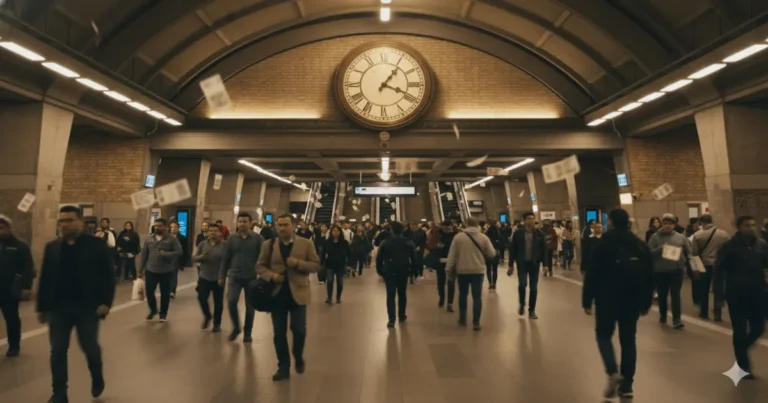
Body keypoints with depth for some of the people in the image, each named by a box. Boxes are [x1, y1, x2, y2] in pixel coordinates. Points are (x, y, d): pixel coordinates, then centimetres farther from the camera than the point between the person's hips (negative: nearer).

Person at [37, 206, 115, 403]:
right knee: (57, 351, 5)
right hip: (58, 307, 3)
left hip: (87, 307, -3)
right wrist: (41, 307, 8)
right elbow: (45, 278, 10)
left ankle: (97, 379, 34)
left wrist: (106, 302, -14)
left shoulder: (97, 245, -5)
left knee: (90, 347, 7)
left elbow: (108, 275, -6)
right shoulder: (51, 247, 6)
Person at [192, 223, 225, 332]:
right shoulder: (202, 244, 3)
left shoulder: (224, 245, -5)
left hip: (218, 278, -2)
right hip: (204, 277, 2)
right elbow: (193, 258, 3)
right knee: (201, 298, -4)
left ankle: (217, 324, 20)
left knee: (218, 302, 4)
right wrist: (201, 256, -19)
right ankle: (207, 316, 25)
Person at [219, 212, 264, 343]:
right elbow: (225, 258, 8)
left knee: (250, 306, 6)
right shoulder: (232, 239, 4)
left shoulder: (258, 238, -4)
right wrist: (222, 276, 6)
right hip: (234, 276, 1)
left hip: (252, 277, -1)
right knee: (231, 301, -13)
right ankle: (236, 327, 12)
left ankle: (247, 332, 22)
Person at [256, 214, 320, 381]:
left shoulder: (306, 244, -1)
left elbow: (316, 265, -2)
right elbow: (260, 266, 7)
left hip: (297, 293, -2)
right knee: (279, 332, 6)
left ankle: (299, 358, 29)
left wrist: (298, 263, -18)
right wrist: (271, 275, -12)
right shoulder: (269, 245, 4)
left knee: (298, 329, -1)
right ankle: (283, 367, 19)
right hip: (277, 293, 2)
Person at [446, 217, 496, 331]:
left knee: (463, 295, 17)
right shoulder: (483, 237, -2)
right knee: (477, 297, 4)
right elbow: (492, 254, 1)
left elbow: (452, 255, -2)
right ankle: (476, 322, -1)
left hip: (462, 270, 0)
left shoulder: (458, 237, -3)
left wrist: (449, 269, 5)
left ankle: (462, 319, 27)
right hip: (478, 270, 0)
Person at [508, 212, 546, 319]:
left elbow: (544, 249, 6)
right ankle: (522, 303, 13)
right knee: (522, 284, -15)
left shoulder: (539, 234, 2)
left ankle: (532, 311, 15)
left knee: (534, 287, 3)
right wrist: (511, 265, -1)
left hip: (534, 263, 2)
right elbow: (512, 249, 0)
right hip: (522, 263, -2)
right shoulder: (518, 233, -2)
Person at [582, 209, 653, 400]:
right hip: (633, 299, 4)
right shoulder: (640, 245, 5)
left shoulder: (603, 243, -9)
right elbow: (649, 277, 8)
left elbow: (592, 274, -11)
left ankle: (613, 372, -11)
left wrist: (587, 301, -5)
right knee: (628, 338, 11)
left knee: (604, 334, 11)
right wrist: (646, 303, 15)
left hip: (608, 297, -4)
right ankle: (626, 385, 13)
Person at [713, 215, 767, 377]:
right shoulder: (729, 246, -8)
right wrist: (719, 296, -11)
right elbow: (719, 271, -8)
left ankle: (742, 348, 37)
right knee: (740, 331, 4)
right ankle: (743, 365, 18)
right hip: (737, 295, -4)